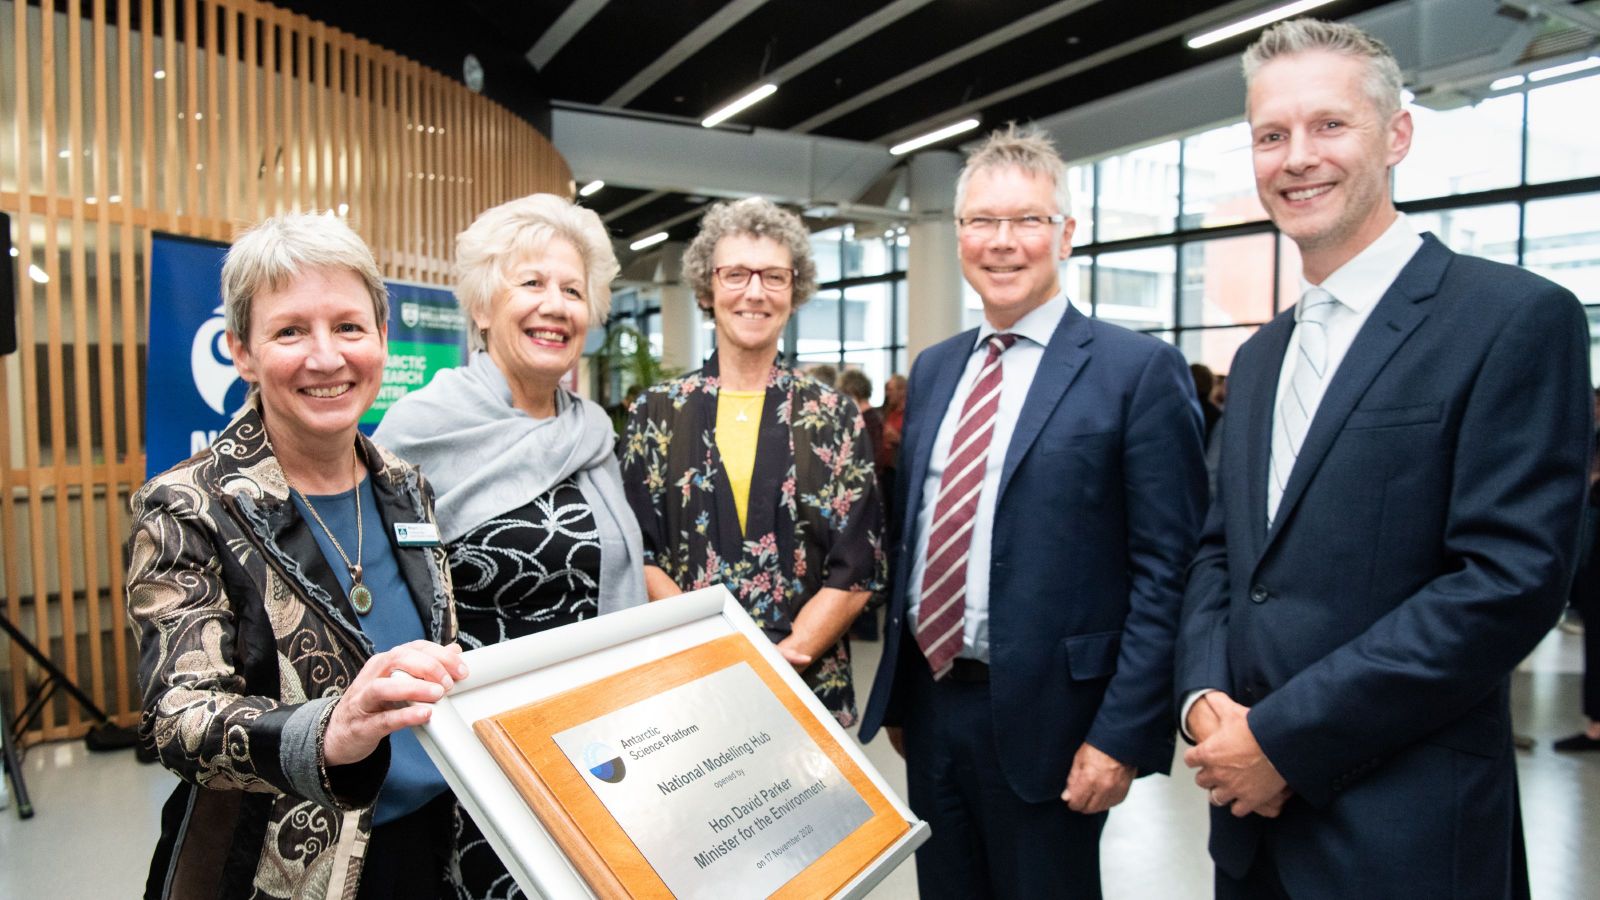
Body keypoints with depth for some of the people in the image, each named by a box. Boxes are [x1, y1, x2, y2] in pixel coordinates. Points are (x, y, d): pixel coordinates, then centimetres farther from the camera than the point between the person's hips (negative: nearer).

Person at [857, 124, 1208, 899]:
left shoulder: (1138, 370, -10)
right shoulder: (933, 369, 8)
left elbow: (1167, 572, -12)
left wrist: (1123, 733, -15)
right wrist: (895, 689, 12)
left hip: (1043, 718, -5)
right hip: (929, 706, 6)